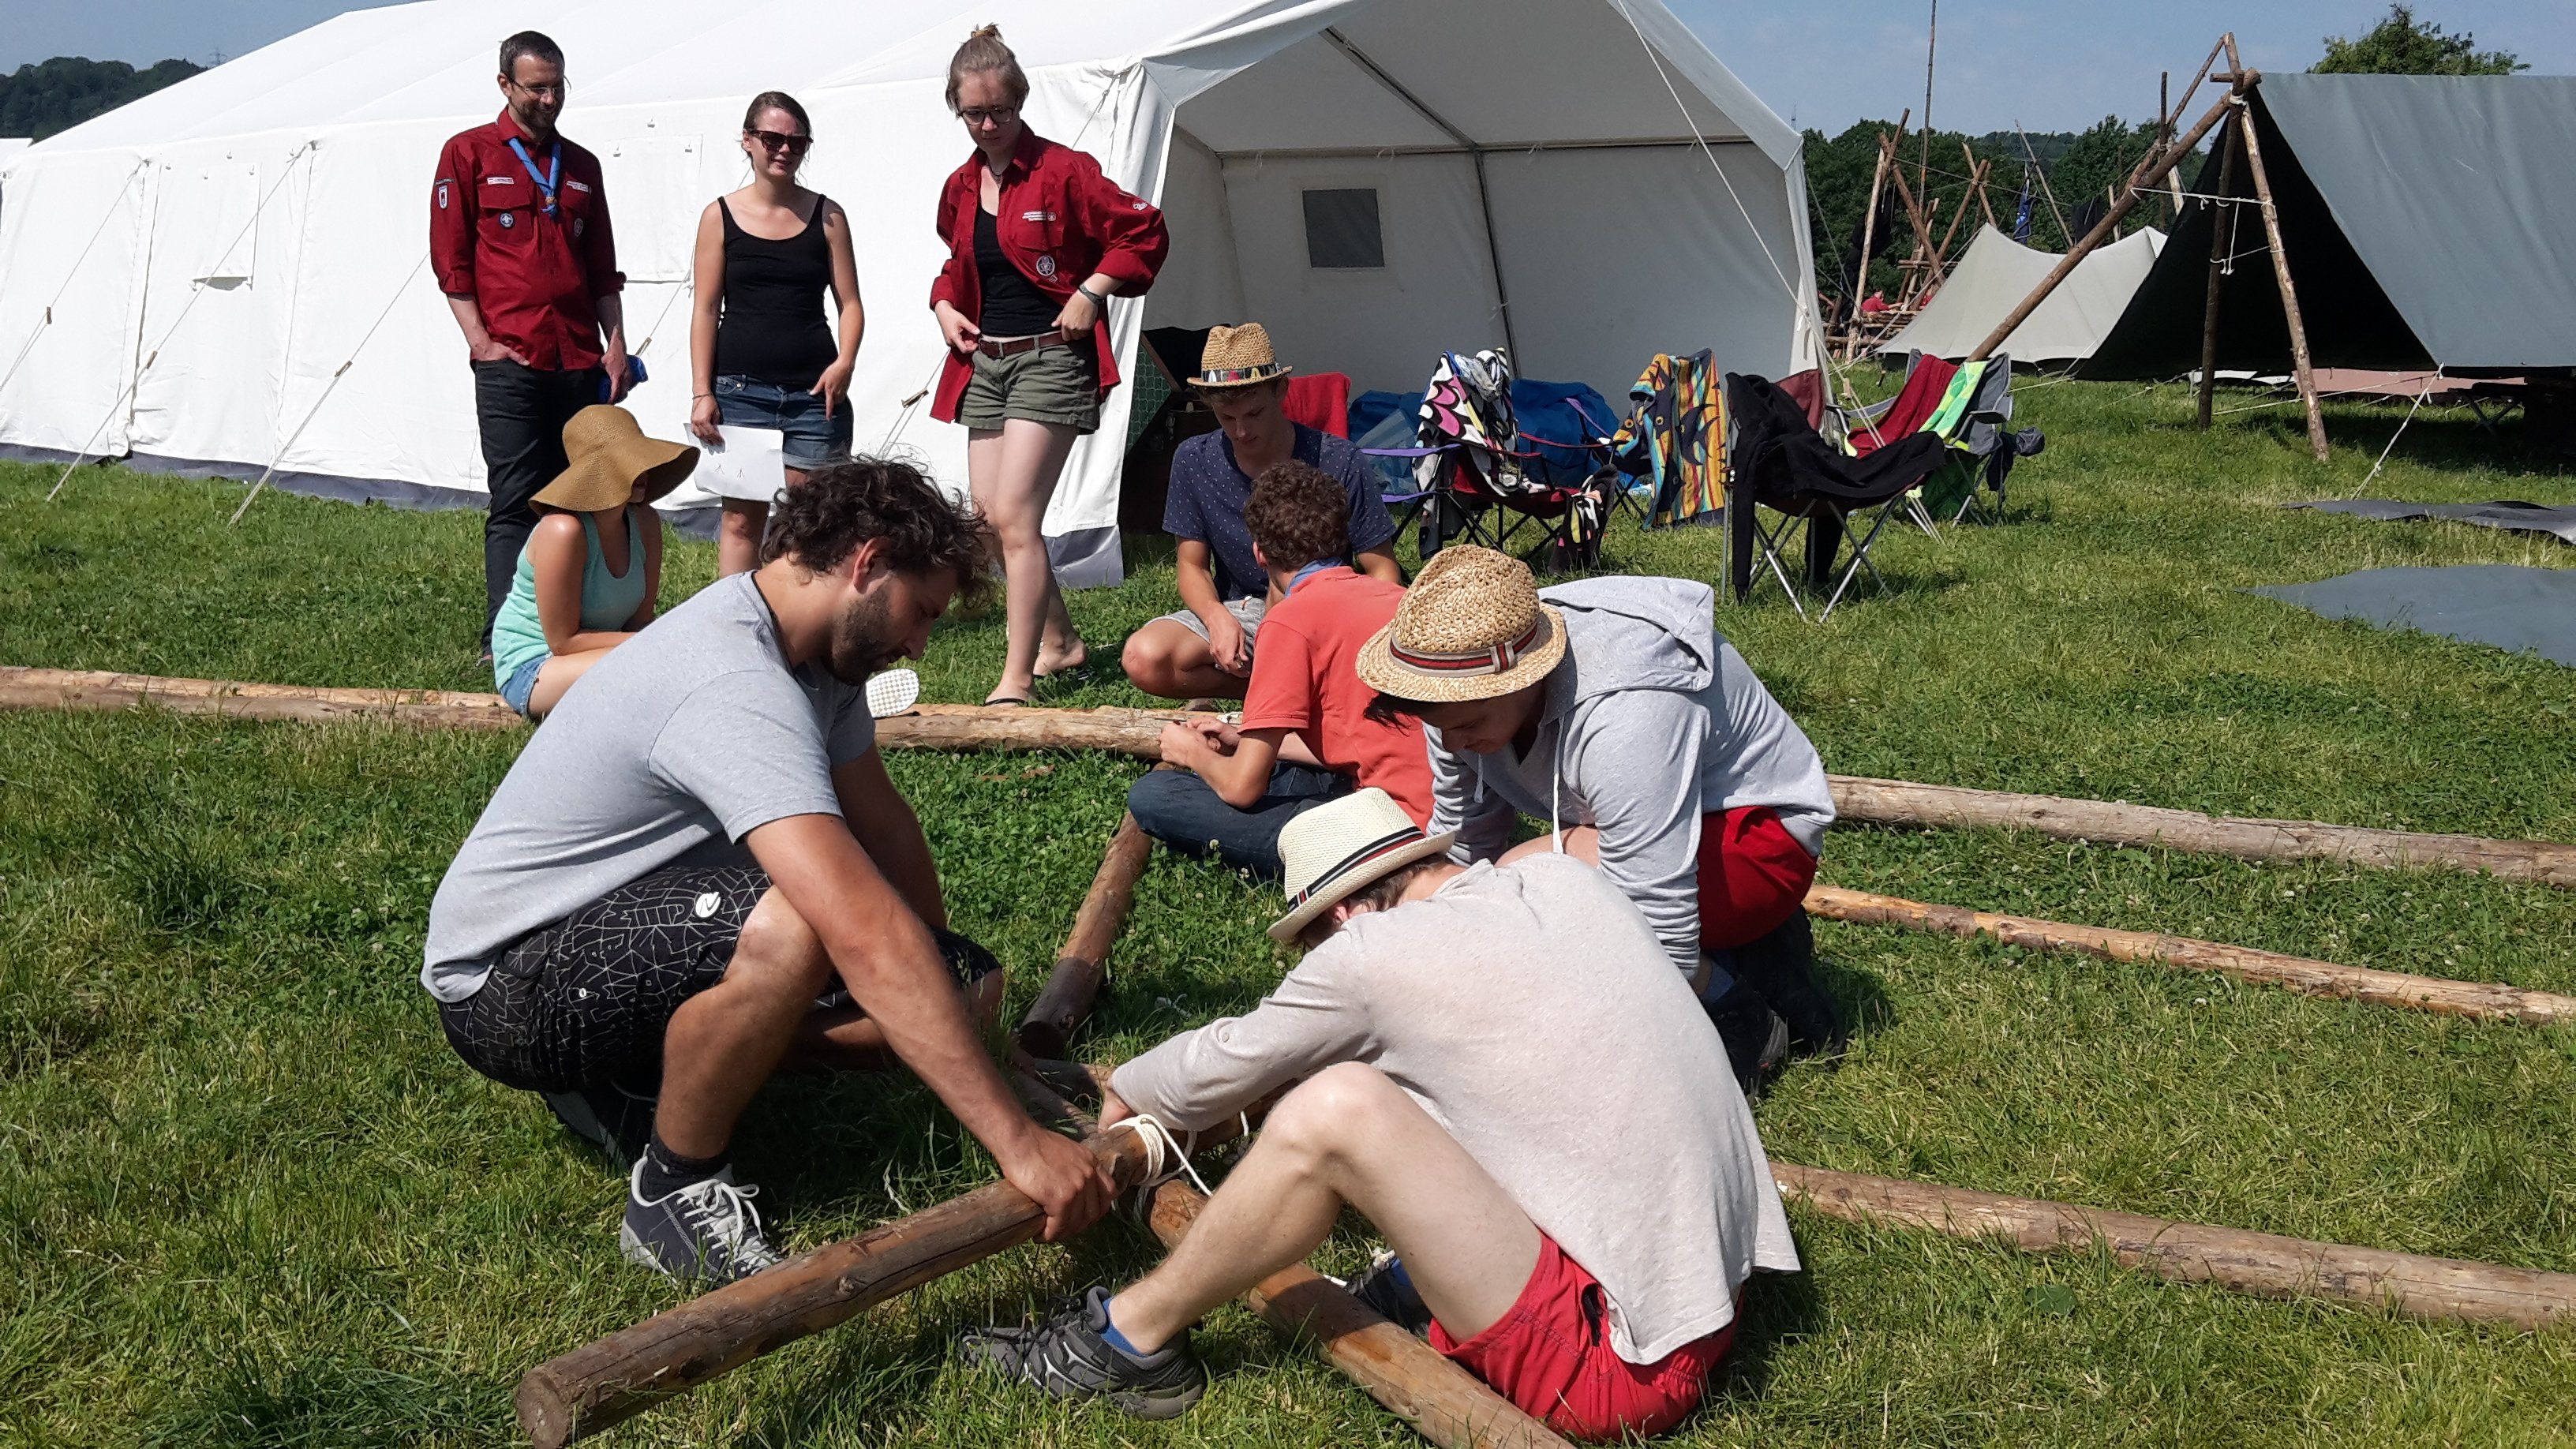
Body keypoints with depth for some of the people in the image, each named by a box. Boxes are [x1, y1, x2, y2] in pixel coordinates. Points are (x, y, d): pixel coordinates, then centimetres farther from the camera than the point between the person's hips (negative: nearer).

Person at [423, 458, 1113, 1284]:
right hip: (502, 987, -10)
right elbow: (867, 932, -40)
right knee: (790, 928, -39)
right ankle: (673, 1194, -14)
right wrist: (1017, 1142, -41)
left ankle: (635, 1072, 8)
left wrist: (953, 989, 6)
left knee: (964, 988, -5)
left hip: (635, 922, 10)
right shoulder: (736, 687, -31)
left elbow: (882, 823, 8)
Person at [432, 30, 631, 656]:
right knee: (515, 504, -7)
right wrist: (481, 342, -8)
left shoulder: (581, 165, 18)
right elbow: (449, 258, 1)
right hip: (510, 364, -5)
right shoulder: (469, 153, 5)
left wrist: (616, 343, 9)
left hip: (581, 364, 5)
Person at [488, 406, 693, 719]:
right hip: (531, 669, -8)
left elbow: (641, 618, 1)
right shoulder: (563, 531, -25)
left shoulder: (645, 522, -2)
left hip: (595, 655, 8)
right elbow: (563, 641, -22)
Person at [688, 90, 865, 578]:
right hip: (741, 390, -1)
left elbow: (850, 302, 6)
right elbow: (706, 309, 3)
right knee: (741, 518, 1)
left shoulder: (827, 216, 7)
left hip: (814, 391, 1)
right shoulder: (720, 216, 5)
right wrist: (702, 392, -4)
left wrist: (845, 362, -12)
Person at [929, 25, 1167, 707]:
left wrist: (1091, 293, -14)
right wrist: (944, 306, 8)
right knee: (988, 514, 9)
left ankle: (1017, 679, -11)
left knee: (1014, 515, -16)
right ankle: (1059, 640, 27)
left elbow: (1143, 232, -6)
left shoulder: (1063, 170, -8)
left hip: (1050, 358, -7)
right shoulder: (961, 188, 11)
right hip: (985, 362, 8)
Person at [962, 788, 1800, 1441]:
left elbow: (1218, 1071, 5)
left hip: (1624, 1369, -8)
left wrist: (1119, 1095, 28)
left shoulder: (1375, 954, -13)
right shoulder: (1564, 880, 7)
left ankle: (1133, 1341, 2)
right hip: (1717, 1299, 8)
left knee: (1334, 1110, -18)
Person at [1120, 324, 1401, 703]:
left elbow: (1382, 571, -7)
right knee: (1144, 660, -26)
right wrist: (1217, 616, -19)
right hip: (1234, 612, 3)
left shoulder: (1338, 462, -10)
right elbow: (1192, 565, 4)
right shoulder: (1194, 461, -2)